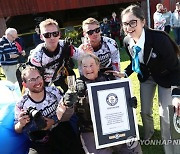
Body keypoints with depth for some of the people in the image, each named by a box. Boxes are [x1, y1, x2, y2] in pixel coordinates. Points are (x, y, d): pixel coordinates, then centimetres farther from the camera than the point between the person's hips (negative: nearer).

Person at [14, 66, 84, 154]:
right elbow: (17, 130, 3)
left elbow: (67, 115, 1)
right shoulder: (21, 105, -9)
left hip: (63, 133, 0)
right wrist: (21, 124, -21)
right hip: (41, 142, 1)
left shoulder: (54, 91, -6)